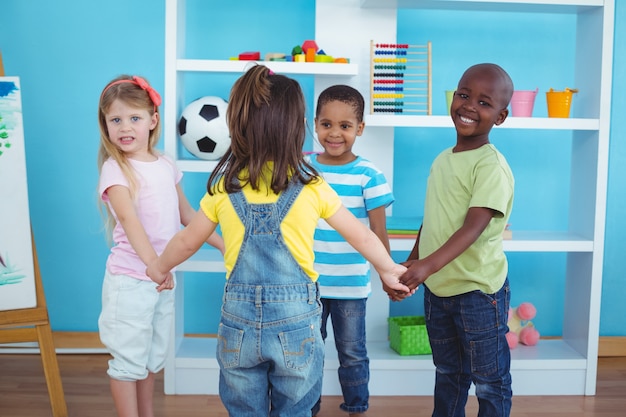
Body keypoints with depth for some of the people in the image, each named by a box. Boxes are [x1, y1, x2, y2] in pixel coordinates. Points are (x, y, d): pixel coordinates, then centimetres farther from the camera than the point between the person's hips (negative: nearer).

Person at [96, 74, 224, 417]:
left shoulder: (164, 165, 6)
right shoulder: (115, 169, -12)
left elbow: (186, 213, 16)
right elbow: (129, 218, -27)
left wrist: (222, 243, 16)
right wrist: (154, 265, -39)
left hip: (163, 277, 6)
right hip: (130, 279, -6)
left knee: (153, 356, 19)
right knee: (128, 360, 4)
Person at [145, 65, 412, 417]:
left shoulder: (224, 187, -5)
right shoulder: (313, 187, -8)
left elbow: (187, 242, 8)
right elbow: (362, 236, 4)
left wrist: (159, 267, 29)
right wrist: (388, 269, 22)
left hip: (239, 324, 1)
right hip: (297, 322, -1)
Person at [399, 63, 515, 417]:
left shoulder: (492, 166, -17)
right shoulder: (442, 160, 6)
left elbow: (473, 227, -28)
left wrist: (428, 265, -40)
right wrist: (411, 261, 13)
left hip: (478, 291, -7)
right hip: (437, 288, 7)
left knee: (489, 381, 10)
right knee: (448, 374, 23)